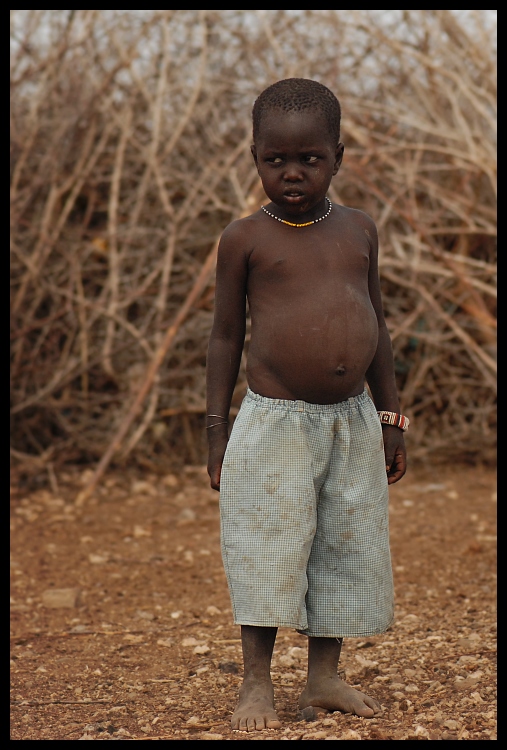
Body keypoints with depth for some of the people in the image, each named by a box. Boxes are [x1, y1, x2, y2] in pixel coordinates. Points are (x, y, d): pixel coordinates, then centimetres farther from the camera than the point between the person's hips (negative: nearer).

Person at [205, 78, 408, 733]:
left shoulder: (358, 230, 7)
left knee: (346, 550, 10)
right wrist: (217, 432, -1)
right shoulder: (245, 238, -3)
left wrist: (390, 419, 14)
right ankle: (256, 685, 10)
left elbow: (376, 327, 15)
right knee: (267, 554, -2)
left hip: (353, 420, 4)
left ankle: (324, 678, 23)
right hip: (275, 423, -4)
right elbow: (225, 336, 1)